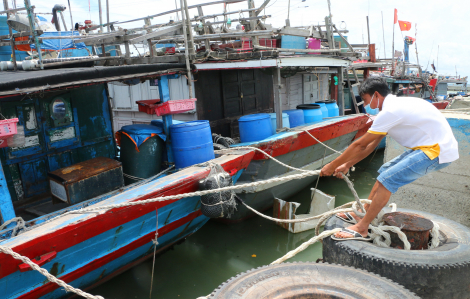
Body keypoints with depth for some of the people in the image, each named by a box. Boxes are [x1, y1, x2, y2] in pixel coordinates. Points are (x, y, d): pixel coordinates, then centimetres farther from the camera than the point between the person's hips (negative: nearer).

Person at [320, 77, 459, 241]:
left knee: (387, 179, -15)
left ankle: (361, 229, -9)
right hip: (427, 147, 11)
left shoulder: (390, 111, -19)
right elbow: (371, 145, 16)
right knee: (385, 171, 14)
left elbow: (360, 145, -16)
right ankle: (362, 213, 18)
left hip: (437, 151, -11)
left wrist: (332, 165, -7)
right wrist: (347, 165, 17)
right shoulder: (394, 105, 13)